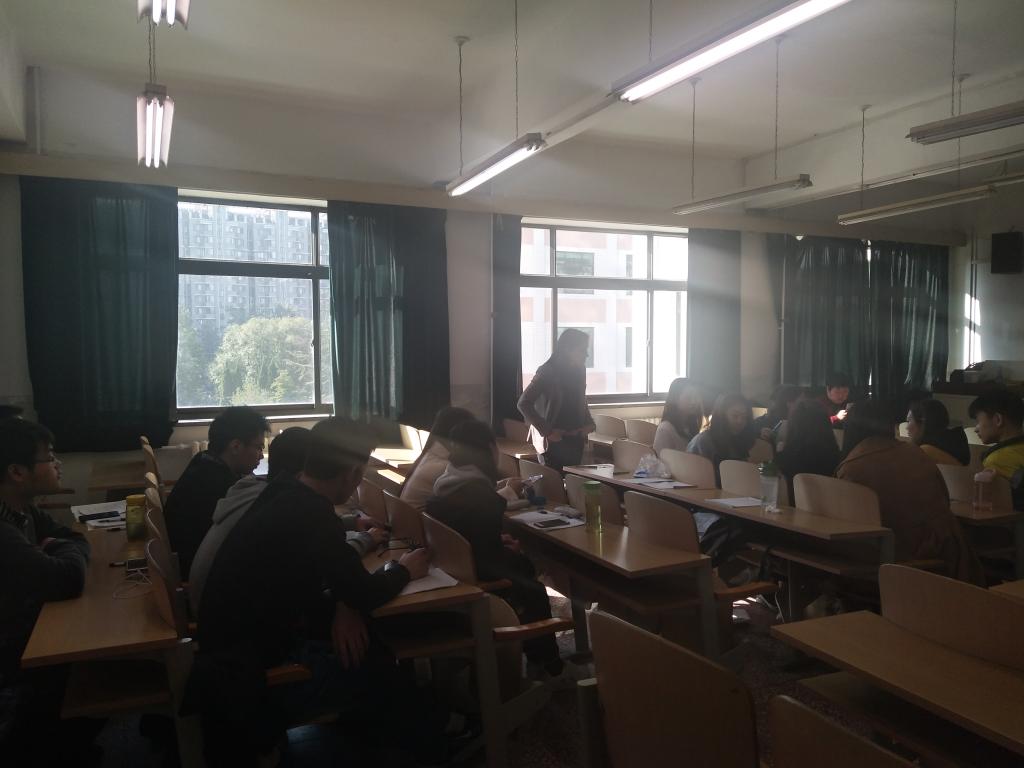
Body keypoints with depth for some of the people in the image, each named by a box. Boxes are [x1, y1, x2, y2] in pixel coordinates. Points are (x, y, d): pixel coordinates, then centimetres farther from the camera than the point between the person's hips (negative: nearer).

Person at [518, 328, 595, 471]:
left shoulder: (579, 370, 6)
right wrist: (547, 431, -17)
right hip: (555, 440, -6)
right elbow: (524, 404, -16)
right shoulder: (547, 372, -13)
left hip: (576, 440, 6)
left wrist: (589, 423, 5)